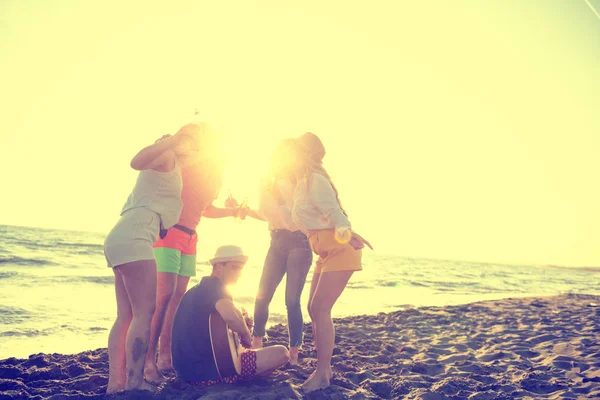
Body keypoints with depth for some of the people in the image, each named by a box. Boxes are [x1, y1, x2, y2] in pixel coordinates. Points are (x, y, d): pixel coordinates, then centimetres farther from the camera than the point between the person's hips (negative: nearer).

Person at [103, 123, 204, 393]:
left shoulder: (173, 167, 27)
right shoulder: (167, 157, -1)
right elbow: (136, 162, -24)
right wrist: (173, 139, -25)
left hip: (122, 239, 10)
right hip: (133, 239, -10)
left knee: (126, 315, 7)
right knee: (144, 312, -13)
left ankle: (115, 381, 6)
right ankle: (133, 384, -16)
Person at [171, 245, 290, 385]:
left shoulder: (196, 289, 16)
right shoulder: (215, 286, -13)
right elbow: (231, 316, -34)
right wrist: (246, 333, -13)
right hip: (206, 371, -10)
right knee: (281, 353, -11)